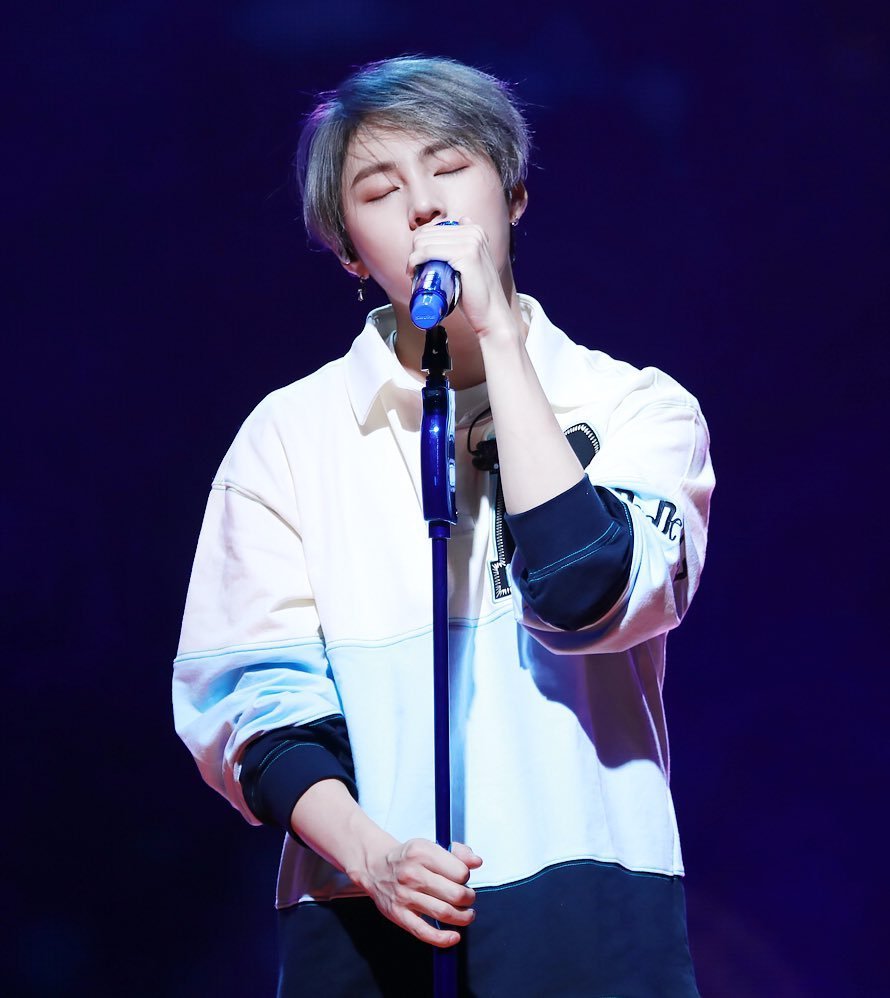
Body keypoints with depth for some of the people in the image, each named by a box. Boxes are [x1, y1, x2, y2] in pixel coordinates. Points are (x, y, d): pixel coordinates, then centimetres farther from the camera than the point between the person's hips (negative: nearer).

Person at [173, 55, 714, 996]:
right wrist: (369, 853, -15)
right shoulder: (290, 435, 7)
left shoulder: (635, 406, 4)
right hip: (364, 921, 1)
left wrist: (497, 333, -11)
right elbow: (259, 700, 2)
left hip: (586, 917, -1)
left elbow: (586, 597, -14)